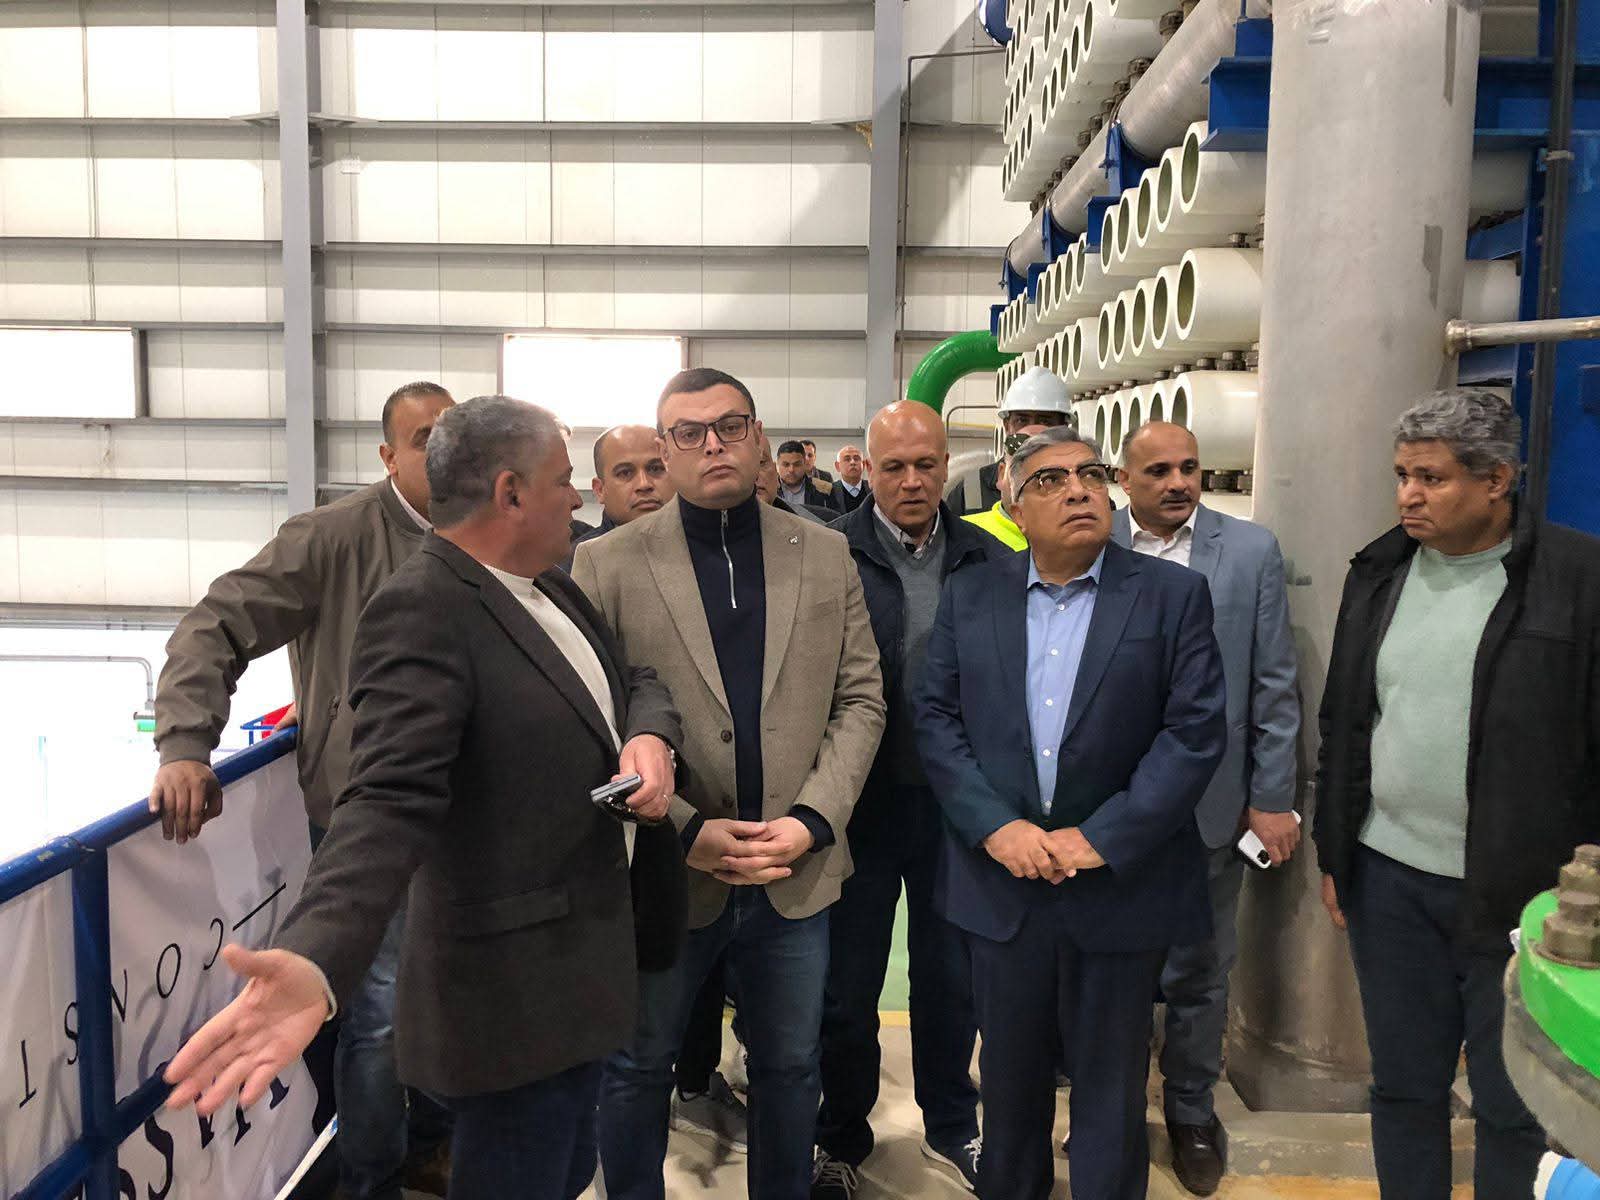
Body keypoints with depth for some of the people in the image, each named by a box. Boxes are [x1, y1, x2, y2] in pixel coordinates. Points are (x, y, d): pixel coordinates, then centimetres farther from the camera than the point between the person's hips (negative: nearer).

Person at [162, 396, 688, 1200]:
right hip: (514, 993, -9)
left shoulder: (549, 588, 7)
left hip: (580, 965, 9)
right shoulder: (421, 611, -22)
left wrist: (650, 736, -10)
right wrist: (314, 963, -46)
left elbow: (634, 682, 14)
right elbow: (392, 803, -31)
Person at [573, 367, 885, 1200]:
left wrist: (811, 820, -10)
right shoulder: (606, 564, -5)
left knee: (789, 1067, 19)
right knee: (638, 1067, 17)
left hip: (796, 873, 2)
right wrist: (684, 831, -15)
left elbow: (860, 700, 3)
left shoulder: (825, 554, 3)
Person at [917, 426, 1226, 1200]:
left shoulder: (1173, 595, -4)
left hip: (1120, 884, -2)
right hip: (1002, 879, 2)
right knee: (1009, 1072, 18)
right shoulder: (969, 597, 2)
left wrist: (1101, 838, -15)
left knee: (1110, 1086, 13)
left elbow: (1197, 730, -10)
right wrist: (994, 826, -13)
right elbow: (936, 720, 0)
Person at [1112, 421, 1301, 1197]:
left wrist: (1273, 798, -2)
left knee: (1198, 969, 15)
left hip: (1209, 803, 1)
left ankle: (1191, 1109, 36)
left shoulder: (1251, 550, -2)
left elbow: (1274, 684, -1)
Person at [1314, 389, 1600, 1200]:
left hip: (1522, 890, -4)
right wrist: (1333, 851, 9)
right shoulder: (1380, 570, 5)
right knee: (1403, 1086, 16)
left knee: (1514, 1107, 11)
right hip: (1388, 877, 4)